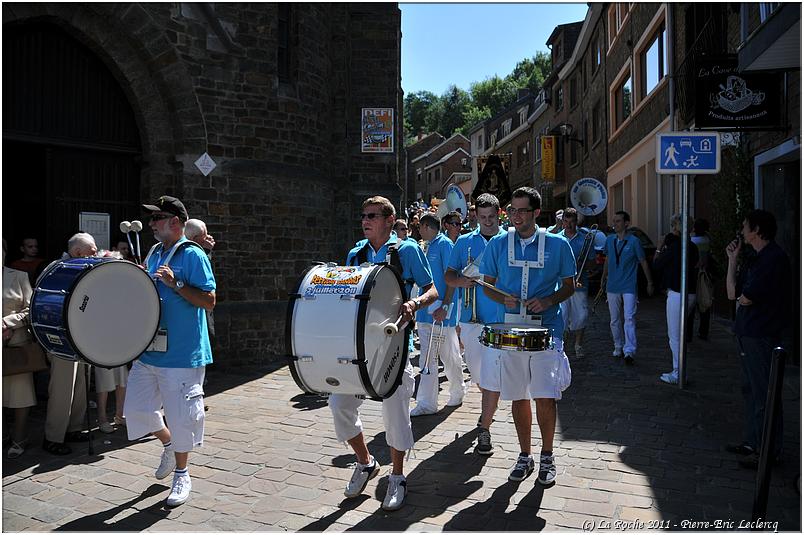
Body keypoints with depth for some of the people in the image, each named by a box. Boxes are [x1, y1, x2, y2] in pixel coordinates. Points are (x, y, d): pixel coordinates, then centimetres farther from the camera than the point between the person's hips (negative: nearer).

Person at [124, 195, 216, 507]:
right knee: (136, 408, 13)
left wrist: (175, 283, -24)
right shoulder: (154, 254, 12)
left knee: (180, 417, 3)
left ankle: (181, 476, 22)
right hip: (149, 350, 8)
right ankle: (169, 445, 39)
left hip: (181, 354, -8)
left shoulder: (192, 256, -12)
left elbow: (209, 302, -17)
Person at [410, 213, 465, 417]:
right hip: (426, 310, 8)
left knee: (450, 357, 7)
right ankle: (426, 403, 8)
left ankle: (457, 394, 26)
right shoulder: (426, 247, 16)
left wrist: (445, 305, -20)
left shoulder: (444, 244, -8)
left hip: (441, 311, -8)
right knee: (427, 358, 6)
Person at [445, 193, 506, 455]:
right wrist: (462, 281, -10)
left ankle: (484, 430, 3)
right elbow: (448, 276, 11)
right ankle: (488, 410, 45)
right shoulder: (464, 242, 9)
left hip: (500, 318, -3)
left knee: (492, 376, -7)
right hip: (471, 317, 3)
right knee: (477, 371, 17)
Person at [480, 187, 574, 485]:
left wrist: (547, 301, -11)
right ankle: (525, 457, 26)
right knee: (518, 397, 9)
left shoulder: (557, 244, 1)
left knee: (545, 397, -5)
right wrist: (504, 300, -10)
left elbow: (569, 285, 7)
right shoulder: (498, 244, 4)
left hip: (547, 328, -2)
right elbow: (487, 284, 11)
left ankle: (547, 457, 17)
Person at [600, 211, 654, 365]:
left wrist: (650, 283, 4)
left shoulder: (634, 241, -6)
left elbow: (643, 262, 1)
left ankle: (629, 351, -16)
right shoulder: (609, 240, 7)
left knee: (629, 318, -14)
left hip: (629, 287, -5)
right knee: (615, 320, 11)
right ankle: (618, 348, 25)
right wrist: (603, 277, 25)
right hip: (612, 287, 5)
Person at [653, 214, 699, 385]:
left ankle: (678, 374, 4)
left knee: (674, 336, 0)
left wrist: (661, 249, 8)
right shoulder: (693, 247, 8)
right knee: (679, 334, 18)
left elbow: (657, 265, -9)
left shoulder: (675, 246, -17)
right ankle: (679, 370, 23)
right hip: (690, 294, 9)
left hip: (677, 294, -9)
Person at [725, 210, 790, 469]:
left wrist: (742, 298, 4)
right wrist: (733, 259, 11)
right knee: (751, 390, 17)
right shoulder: (757, 260, 16)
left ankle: (769, 451, 7)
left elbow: (746, 299, -20)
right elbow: (732, 293, 12)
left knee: (764, 394, -2)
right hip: (749, 333, 10)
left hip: (762, 335, -10)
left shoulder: (774, 258, -16)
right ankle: (752, 442, 28)